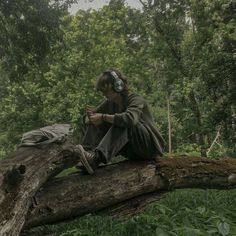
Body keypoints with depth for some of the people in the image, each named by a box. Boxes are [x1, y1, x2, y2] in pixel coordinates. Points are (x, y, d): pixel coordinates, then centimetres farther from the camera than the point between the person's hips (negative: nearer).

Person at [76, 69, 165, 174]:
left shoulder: (136, 99, -17)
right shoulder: (110, 103, 4)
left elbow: (130, 118, -39)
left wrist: (103, 117, -33)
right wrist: (90, 113, -17)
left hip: (150, 146, -6)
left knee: (123, 123, -35)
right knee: (96, 123, -6)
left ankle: (97, 157, -48)